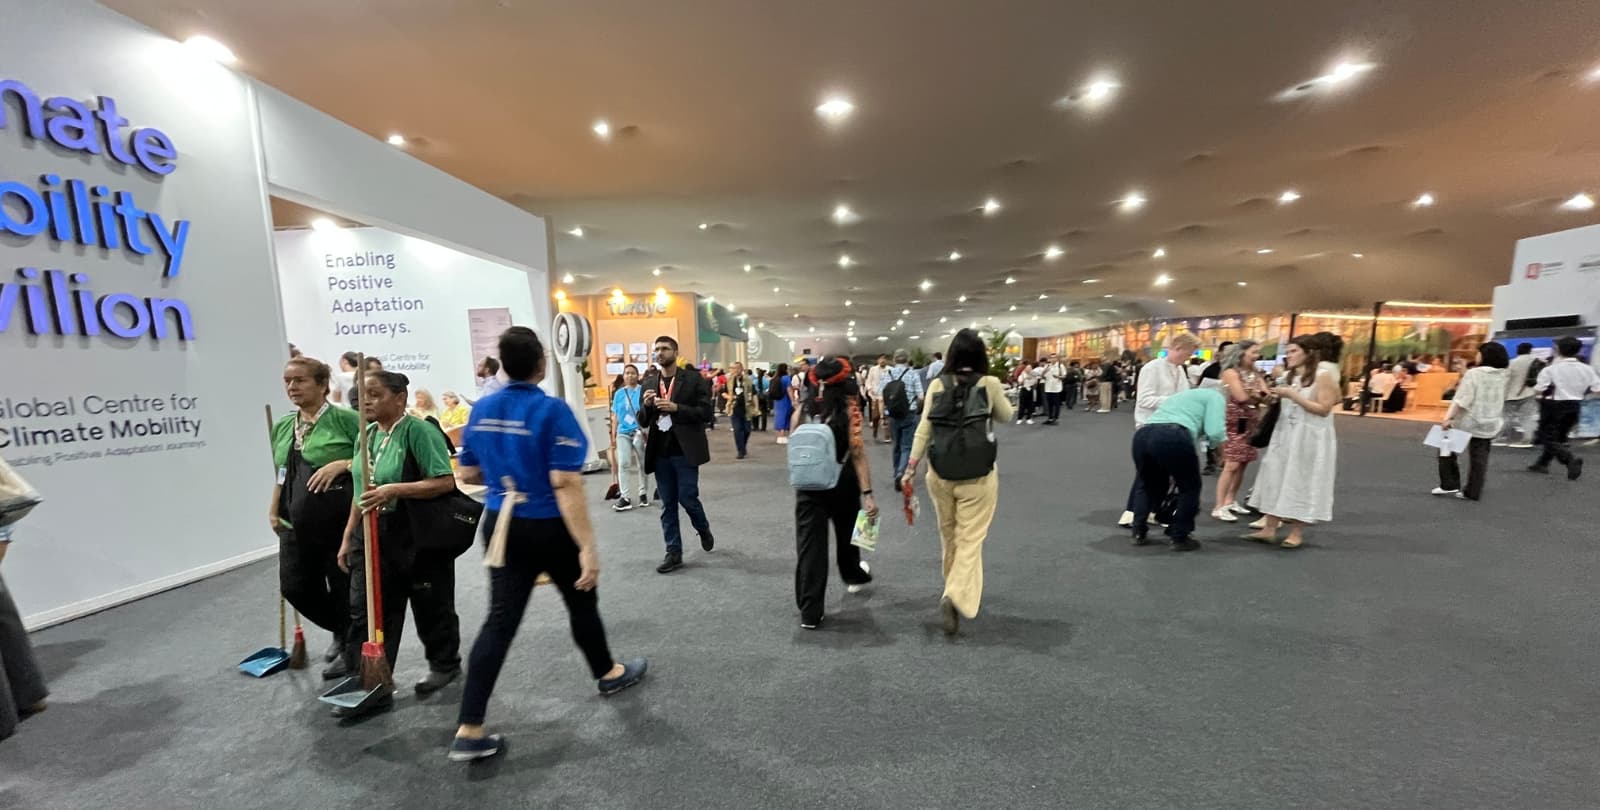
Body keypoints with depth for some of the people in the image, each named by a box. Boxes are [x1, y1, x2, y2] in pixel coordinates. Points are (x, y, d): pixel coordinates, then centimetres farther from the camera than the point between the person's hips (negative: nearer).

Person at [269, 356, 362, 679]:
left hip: (340, 521, -6)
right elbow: (282, 474, 22)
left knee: (345, 588, 5)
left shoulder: (345, 419, -10)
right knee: (295, 586, 9)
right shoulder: (282, 426, 11)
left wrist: (341, 464, -24)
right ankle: (342, 632, 35)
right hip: (297, 525, 7)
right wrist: (274, 510, 17)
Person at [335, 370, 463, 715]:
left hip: (418, 535, -7)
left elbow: (445, 482, -21)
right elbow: (361, 491, 15)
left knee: (431, 607, 10)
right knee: (365, 611, 6)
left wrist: (394, 489, -28)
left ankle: (445, 665, 32)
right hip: (373, 534, 7)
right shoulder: (366, 434, 8)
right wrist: (348, 537, 15)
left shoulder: (418, 431, -16)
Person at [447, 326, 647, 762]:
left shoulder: (482, 411, 0)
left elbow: (467, 474, 9)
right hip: (549, 528, -5)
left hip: (502, 524, 5)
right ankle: (608, 673, 39)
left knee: (500, 620, 10)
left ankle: (469, 731, 13)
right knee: (582, 601, 16)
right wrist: (588, 547, -25)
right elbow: (565, 484, -27)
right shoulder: (553, 410, -21)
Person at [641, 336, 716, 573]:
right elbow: (642, 422, 12)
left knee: (687, 498, -2)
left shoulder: (694, 379, -3)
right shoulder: (649, 383, 10)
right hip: (660, 453, 4)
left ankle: (704, 530, 29)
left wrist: (676, 408, -20)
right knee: (668, 505, 8)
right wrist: (646, 406, -10)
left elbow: (706, 413, -9)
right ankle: (674, 553, 19)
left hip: (684, 451, -4)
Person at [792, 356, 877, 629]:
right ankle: (853, 576, 50)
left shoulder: (804, 406, -1)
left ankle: (810, 612, 2)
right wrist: (867, 492, -18)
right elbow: (857, 452, -17)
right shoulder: (849, 406, -11)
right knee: (846, 533, 24)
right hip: (842, 482, -1)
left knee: (809, 545, 2)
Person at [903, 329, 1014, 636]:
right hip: (977, 475, -3)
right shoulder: (990, 384, -7)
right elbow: (1006, 417, 10)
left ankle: (956, 590, 41)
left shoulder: (937, 385, -2)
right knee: (970, 540, 5)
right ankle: (956, 596, -12)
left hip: (940, 473, 3)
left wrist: (911, 467, 1)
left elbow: (924, 430, -4)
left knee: (949, 536, 21)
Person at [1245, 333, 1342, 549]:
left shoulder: (1324, 375, -10)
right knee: (1276, 480, 5)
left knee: (1300, 484, 0)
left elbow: (1324, 409, -17)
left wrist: (1292, 395, -20)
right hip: (1285, 435, 7)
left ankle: (1297, 533, 12)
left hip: (1309, 439, -7)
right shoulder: (1290, 377, 11)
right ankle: (1269, 529, 11)